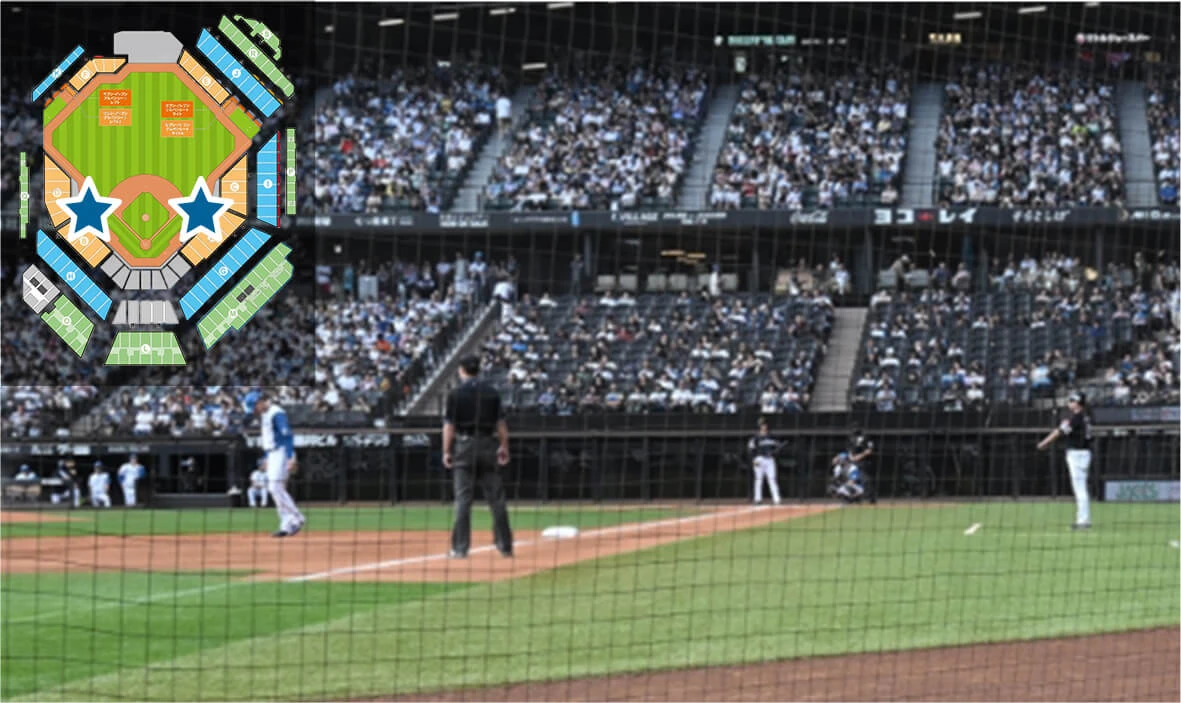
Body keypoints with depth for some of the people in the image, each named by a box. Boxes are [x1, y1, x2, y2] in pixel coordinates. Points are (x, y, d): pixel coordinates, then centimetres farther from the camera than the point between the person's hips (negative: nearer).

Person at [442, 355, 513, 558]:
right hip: (488, 445, 3)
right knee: (496, 498, 6)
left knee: (463, 499, -1)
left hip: (464, 444, -3)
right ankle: (505, 546, 7)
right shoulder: (492, 392, 6)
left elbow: (449, 425, -7)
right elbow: (501, 423, 5)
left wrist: (446, 451, -3)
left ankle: (461, 548, -5)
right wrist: (504, 447, 10)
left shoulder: (456, 394, -3)